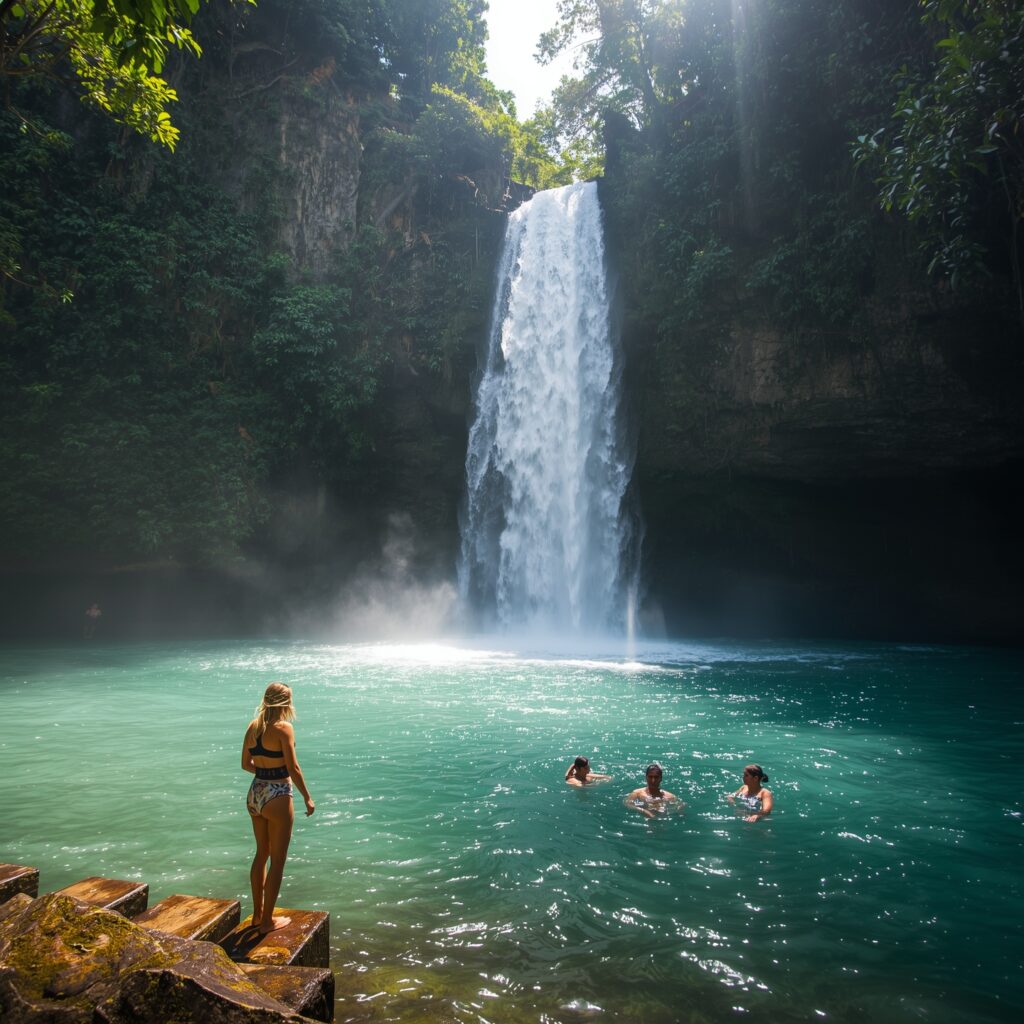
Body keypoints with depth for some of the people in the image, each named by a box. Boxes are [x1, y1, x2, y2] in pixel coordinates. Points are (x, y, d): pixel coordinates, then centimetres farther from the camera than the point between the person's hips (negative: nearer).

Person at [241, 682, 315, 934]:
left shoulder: (253, 726, 3)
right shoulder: (283, 728, -18)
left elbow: (246, 764, 10)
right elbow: (293, 768, -17)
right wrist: (307, 798, -8)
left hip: (255, 794, 7)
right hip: (277, 797, -7)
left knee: (261, 854, 22)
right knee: (277, 860, 8)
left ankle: (258, 914, 34)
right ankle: (267, 921, 18)